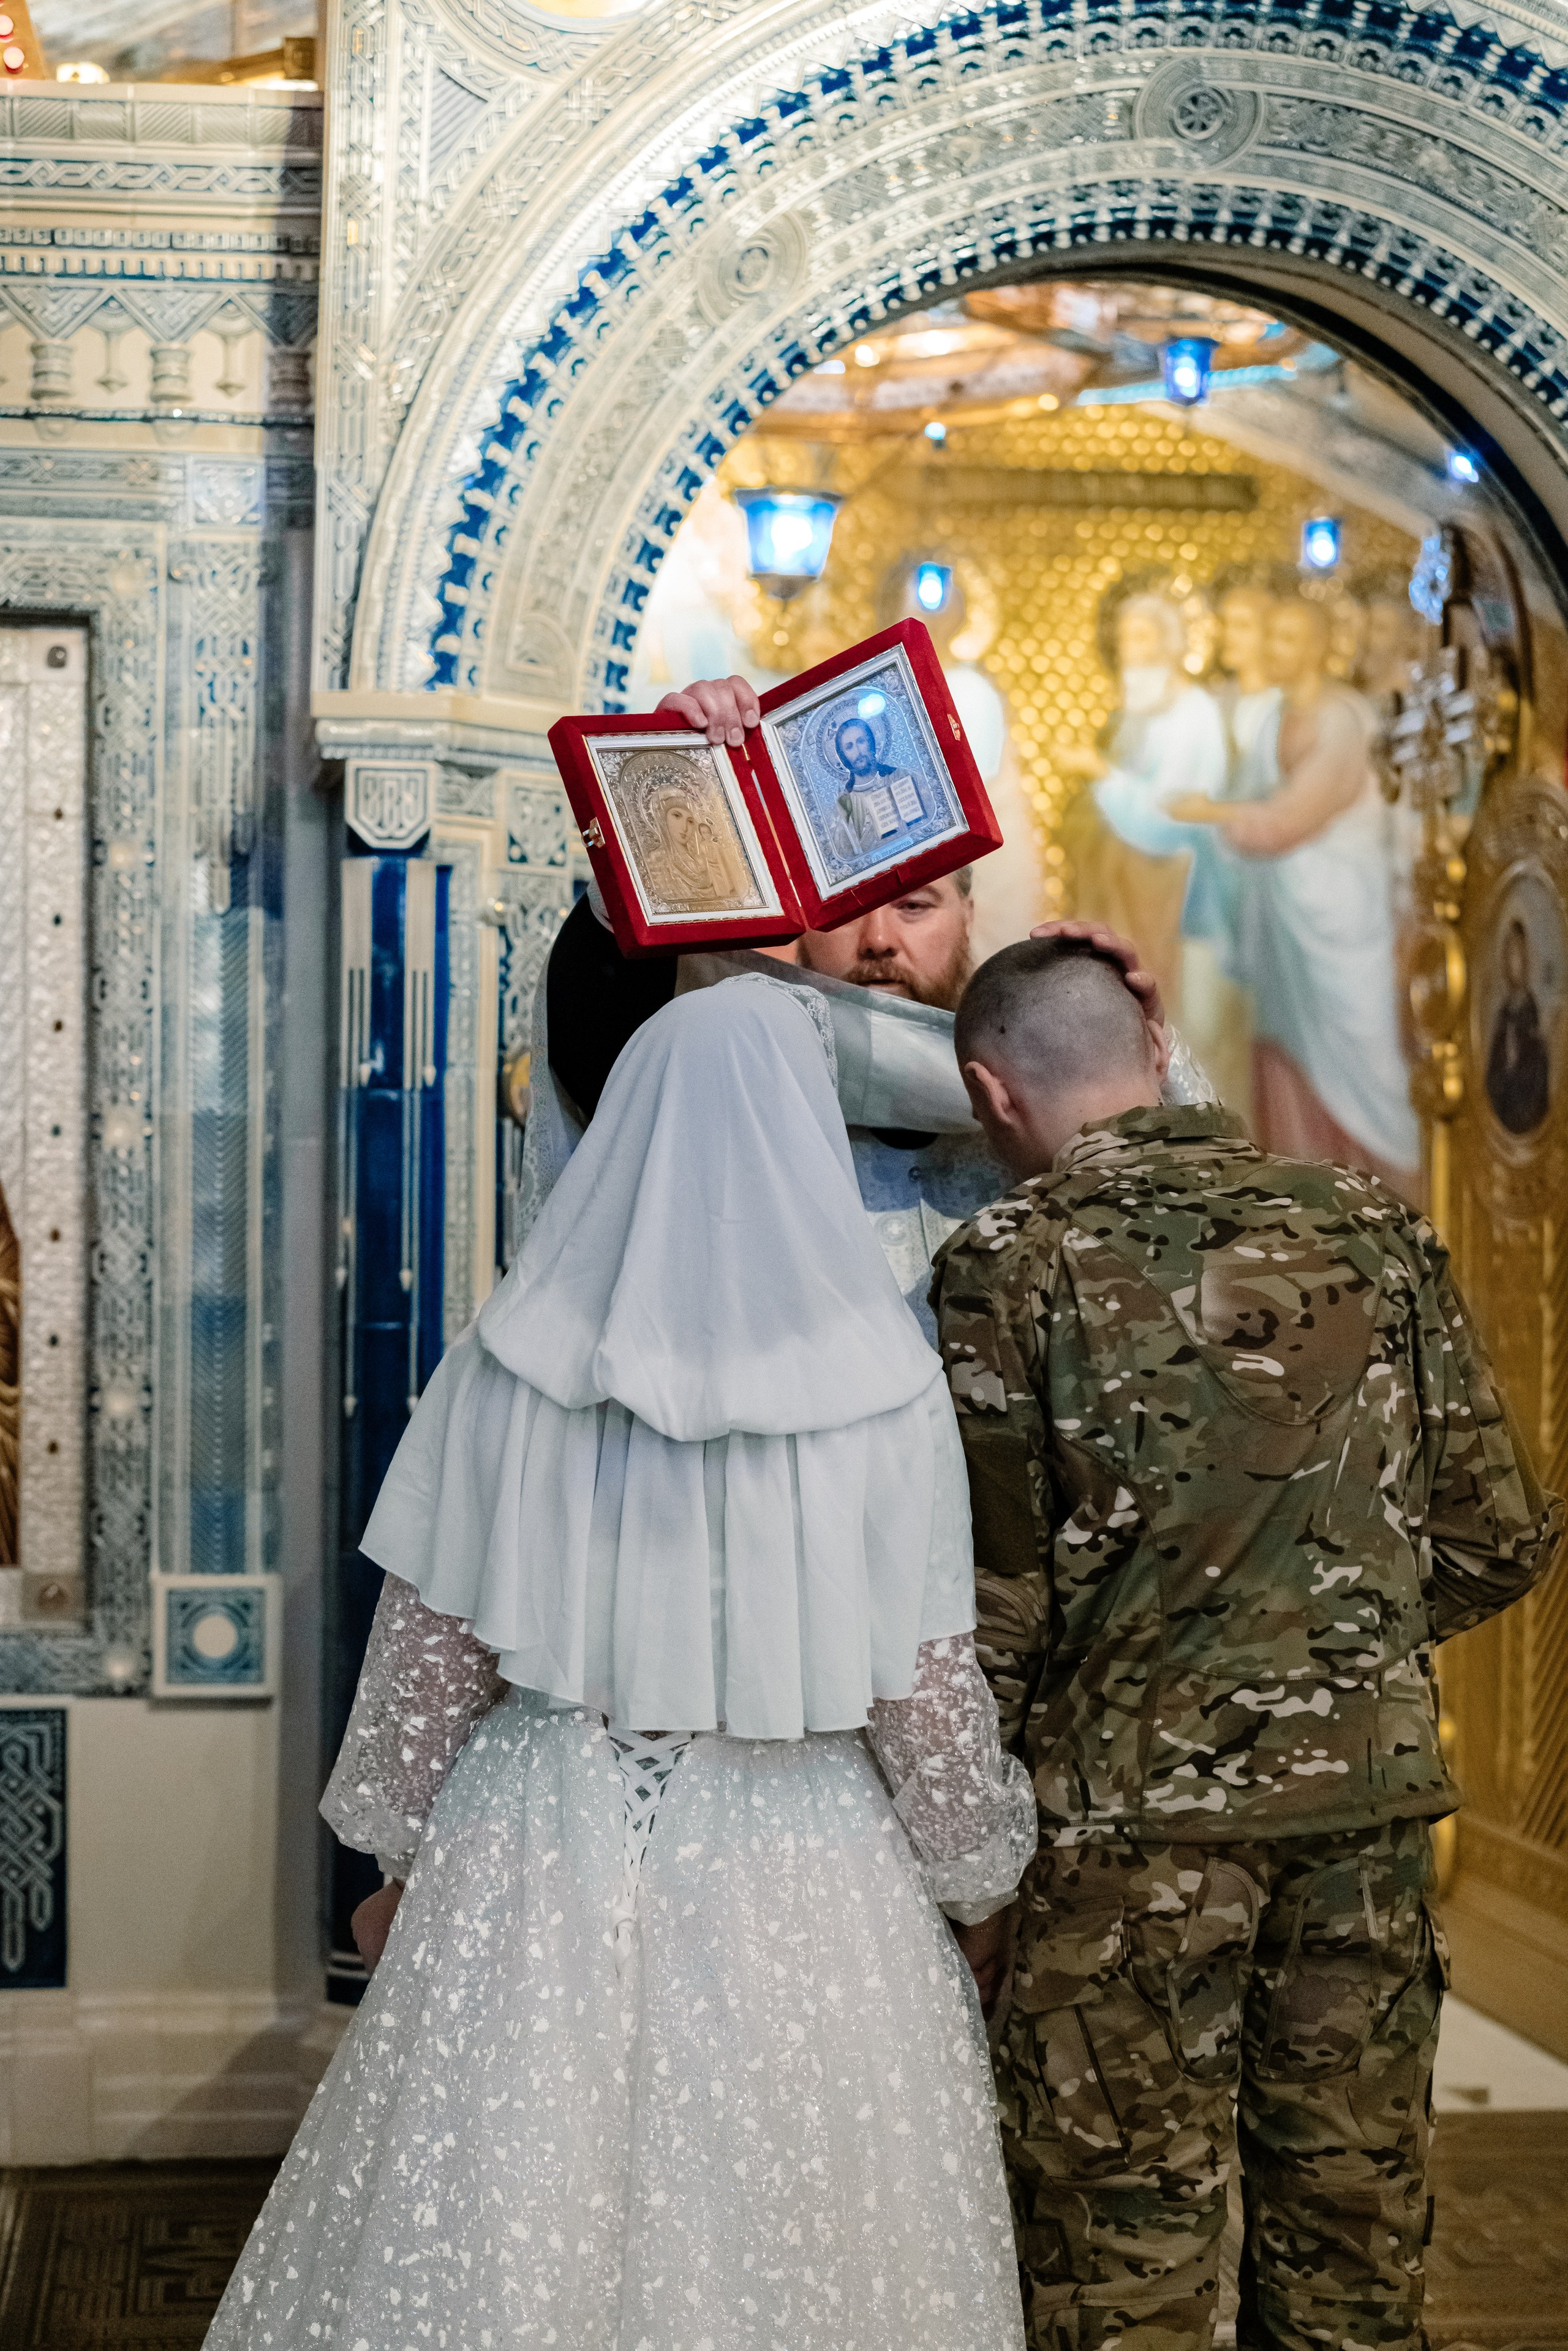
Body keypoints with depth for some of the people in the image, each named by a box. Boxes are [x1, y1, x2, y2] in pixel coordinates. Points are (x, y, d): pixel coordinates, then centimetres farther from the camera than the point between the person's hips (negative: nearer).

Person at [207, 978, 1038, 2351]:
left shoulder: (512, 1365, -7)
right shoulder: (881, 1389, -11)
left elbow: (429, 1657, 0)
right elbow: (929, 1697, -5)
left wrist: (398, 1860, 15)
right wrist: (977, 1882, 12)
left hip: (540, 1873, 1)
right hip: (797, 1883, -1)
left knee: (488, 2233, 15)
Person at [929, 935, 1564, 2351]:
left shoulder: (1015, 1265, -7)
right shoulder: (1374, 1229, 6)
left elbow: (992, 1606, -8)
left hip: (1138, 1810, -4)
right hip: (1370, 1801, 4)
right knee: (1353, 2229, 15)